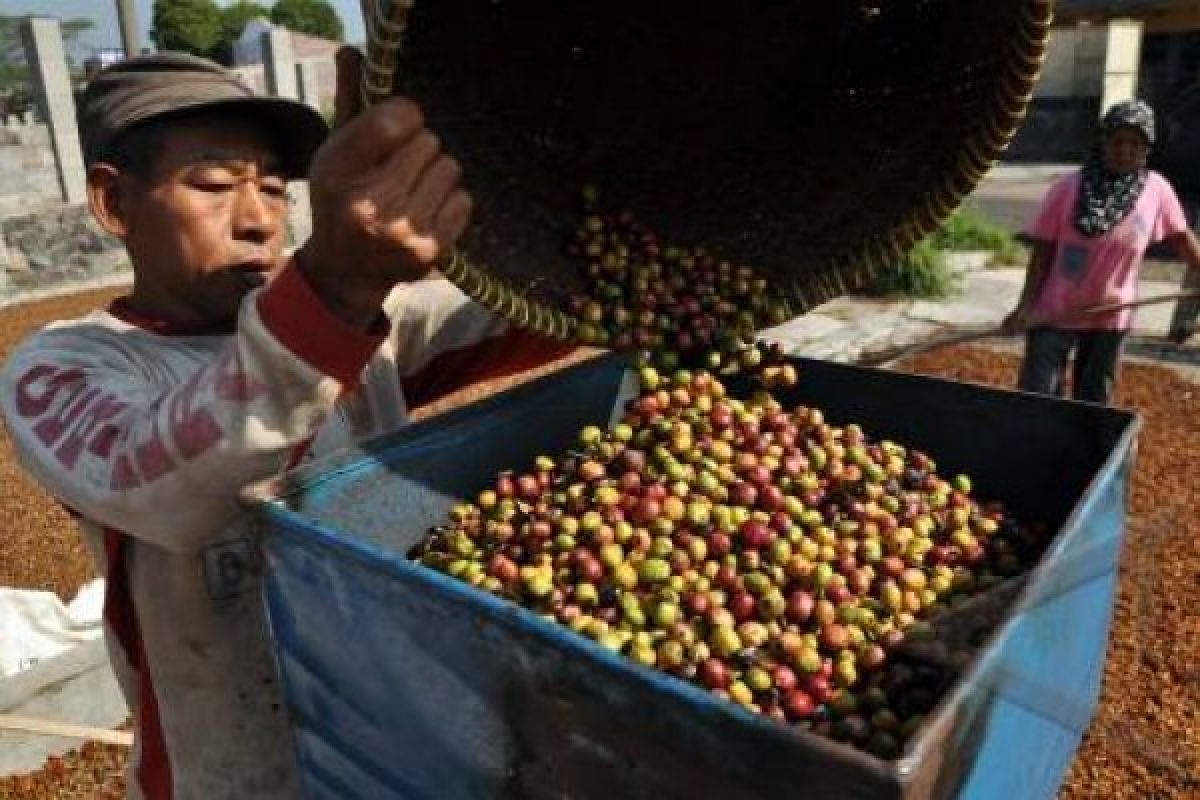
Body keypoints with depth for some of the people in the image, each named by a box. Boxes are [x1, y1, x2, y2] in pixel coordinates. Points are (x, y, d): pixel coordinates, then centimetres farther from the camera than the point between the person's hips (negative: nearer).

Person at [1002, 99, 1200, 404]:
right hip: (1054, 311, -3)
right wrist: (1025, 305, -15)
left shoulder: (1156, 190, -4)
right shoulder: (1068, 189, -11)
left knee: (1093, 400, 16)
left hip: (1110, 317, 3)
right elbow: (1043, 250, -9)